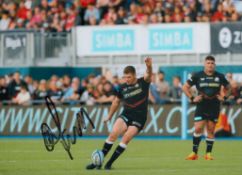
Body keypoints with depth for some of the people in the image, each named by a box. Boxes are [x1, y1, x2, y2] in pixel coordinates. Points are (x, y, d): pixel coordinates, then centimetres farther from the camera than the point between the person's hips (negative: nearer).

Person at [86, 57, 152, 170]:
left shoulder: (143, 83, -6)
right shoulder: (122, 88, 4)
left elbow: (148, 75, -27)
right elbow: (116, 102, 19)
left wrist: (149, 67, -50)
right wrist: (109, 116, 24)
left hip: (139, 118, -3)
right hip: (126, 115, 3)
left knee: (126, 138, -19)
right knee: (113, 134, -17)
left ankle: (109, 163, -11)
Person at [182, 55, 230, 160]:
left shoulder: (220, 77, 4)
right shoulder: (197, 76, -1)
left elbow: (227, 87, 22)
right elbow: (185, 87, 5)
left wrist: (224, 96, 7)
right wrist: (192, 98, -4)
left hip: (214, 107, 1)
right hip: (201, 106, -1)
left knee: (211, 130, 3)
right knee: (198, 128, -10)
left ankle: (208, 153, 11)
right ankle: (194, 153, -1)